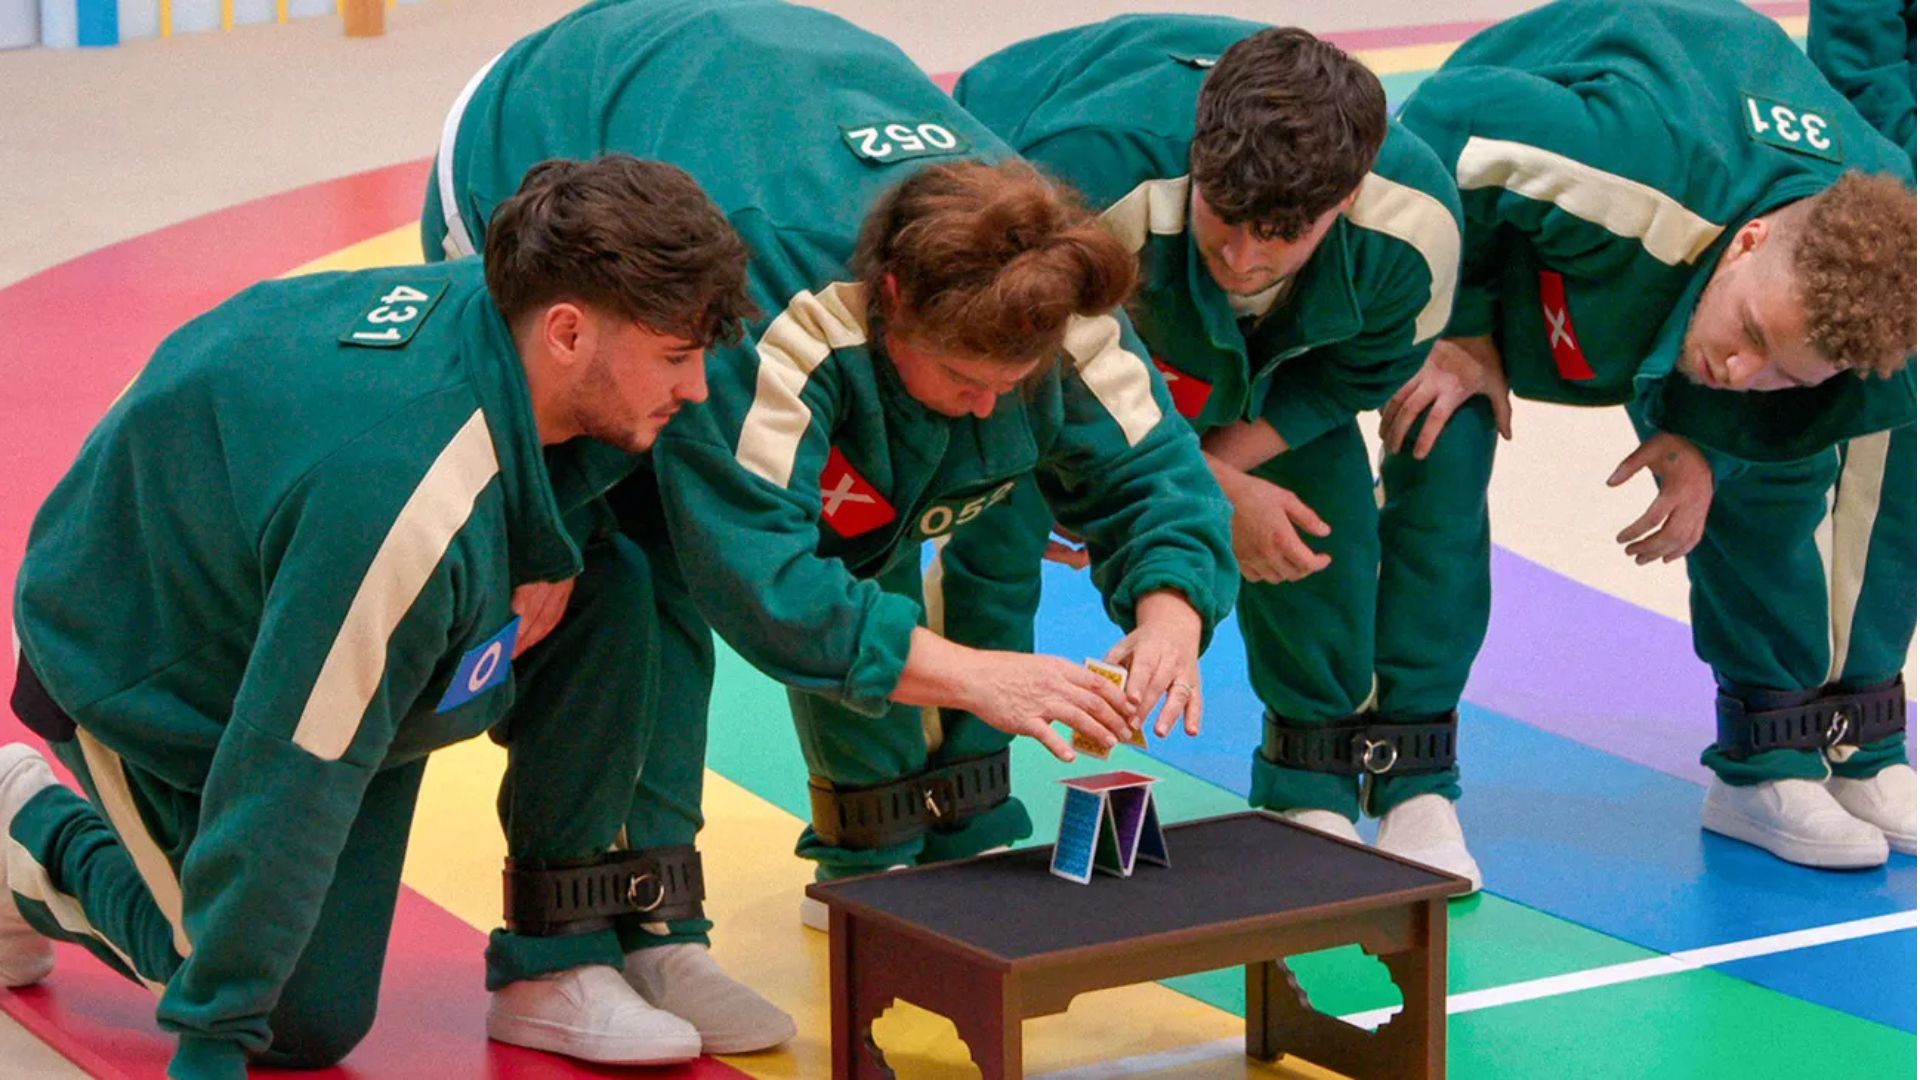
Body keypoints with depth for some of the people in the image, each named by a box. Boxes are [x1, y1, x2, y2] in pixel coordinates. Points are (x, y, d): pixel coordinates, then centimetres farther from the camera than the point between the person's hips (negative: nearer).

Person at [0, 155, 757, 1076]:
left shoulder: (492, 299, -21)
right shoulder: (402, 501, -42)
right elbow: (289, 780, -36)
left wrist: (547, 554, -17)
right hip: (149, 677, -8)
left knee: (608, 584, -13)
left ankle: (554, 960, -2)